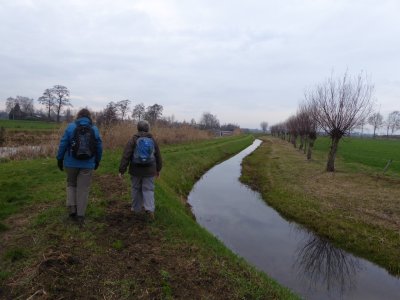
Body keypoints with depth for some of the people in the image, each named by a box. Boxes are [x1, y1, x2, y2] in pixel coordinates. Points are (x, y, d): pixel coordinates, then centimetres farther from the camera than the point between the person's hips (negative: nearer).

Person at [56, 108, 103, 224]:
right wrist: (97, 161, 16)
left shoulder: (70, 127, -4)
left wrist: (59, 159, 6)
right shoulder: (95, 129, 0)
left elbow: (63, 144, -5)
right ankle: (80, 215, 12)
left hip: (71, 163, 0)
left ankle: (72, 208, 6)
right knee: (83, 189, 7)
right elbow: (99, 148, 3)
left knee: (71, 184, 21)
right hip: (87, 165, 0)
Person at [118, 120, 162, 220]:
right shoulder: (152, 140, 3)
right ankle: (149, 209, -11)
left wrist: (122, 170, -8)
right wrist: (158, 169, 22)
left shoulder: (133, 140, -7)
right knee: (148, 190, 5)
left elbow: (126, 156, -12)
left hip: (136, 170, -1)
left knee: (136, 189, 14)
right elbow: (158, 156, 10)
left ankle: (136, 208, 26)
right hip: (149, 170, 1)